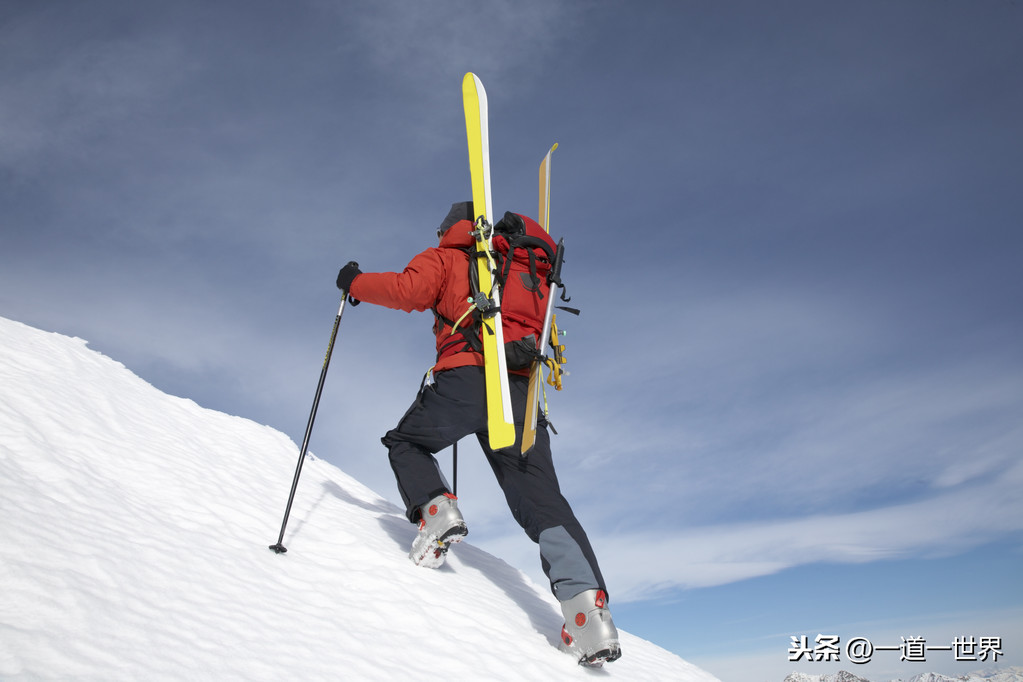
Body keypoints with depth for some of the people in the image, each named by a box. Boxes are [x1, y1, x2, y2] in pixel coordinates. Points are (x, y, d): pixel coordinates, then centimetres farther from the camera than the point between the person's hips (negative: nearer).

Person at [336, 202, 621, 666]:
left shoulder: (446, 259, 14)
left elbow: (407, 291, -3)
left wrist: (355, 283, 12)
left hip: (463, 378, -4)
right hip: (520, 388, 4)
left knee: (405, 443, 22)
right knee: (539, 495, -1)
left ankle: (435, 509, -7)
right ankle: (586, 604, -18)